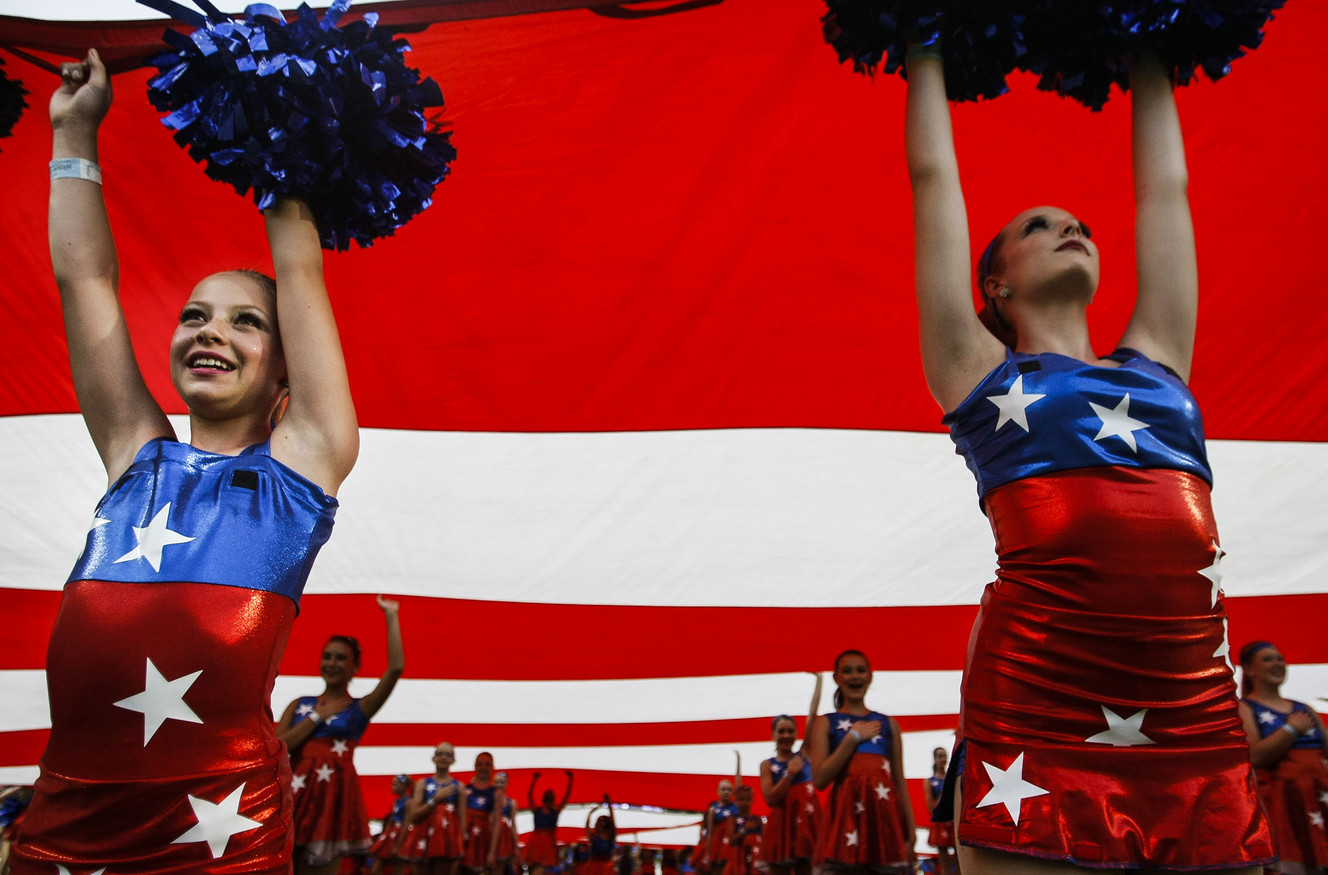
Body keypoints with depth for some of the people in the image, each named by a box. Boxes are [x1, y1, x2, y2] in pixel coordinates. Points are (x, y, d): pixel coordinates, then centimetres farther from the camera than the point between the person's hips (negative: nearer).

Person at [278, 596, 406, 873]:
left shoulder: (360, 708, 4)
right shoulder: (300, 704, 13)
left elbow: (396, 668, -10)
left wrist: (391, 617, -7)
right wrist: (317, 716, -3)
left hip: (332, 796, -3)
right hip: (293, 793, 3)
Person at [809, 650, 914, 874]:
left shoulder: (888, 724, 16)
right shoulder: (826, 723, 9)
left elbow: (900, 782, 14)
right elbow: (820, 779, -3)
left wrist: (911, 833, 7)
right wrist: (853, 738, -3)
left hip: (885, 815, 2)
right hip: (846, 814, -2)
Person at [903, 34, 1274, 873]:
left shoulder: (1155, 362, 20)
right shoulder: (978, 367, 10)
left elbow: (1165, 188, 31)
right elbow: (934, 177, 17)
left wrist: (1148, 57, 44)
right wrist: (927, 49, 30)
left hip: (1199, 711, 5)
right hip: (1041, 701, -4)